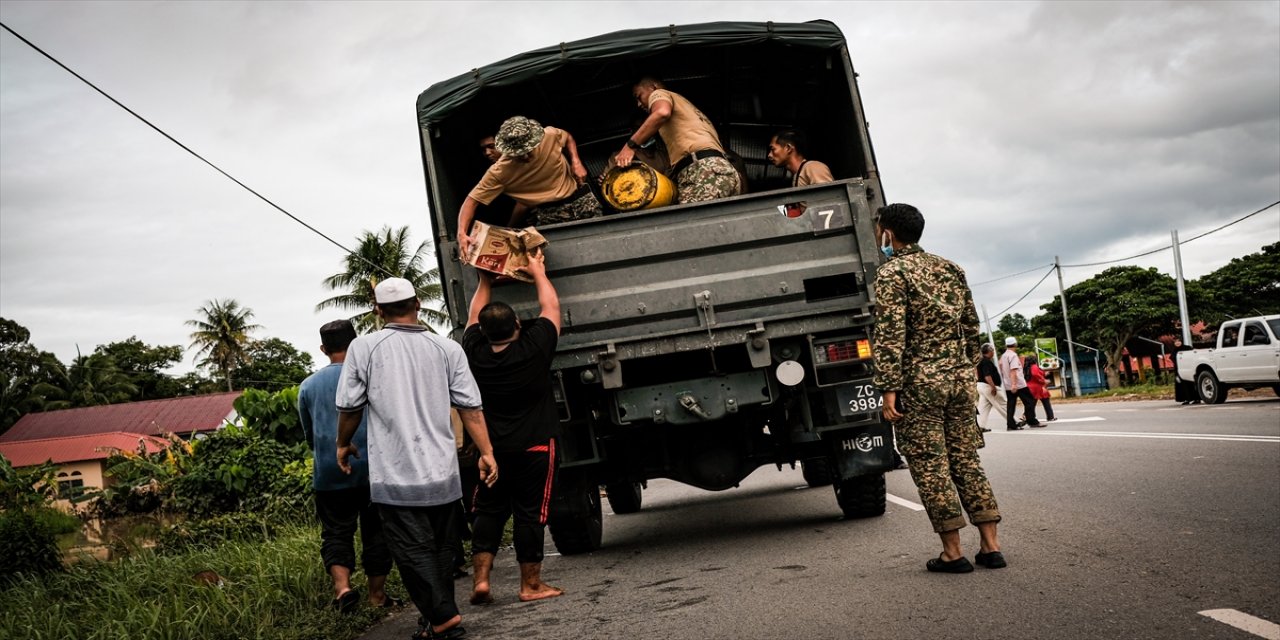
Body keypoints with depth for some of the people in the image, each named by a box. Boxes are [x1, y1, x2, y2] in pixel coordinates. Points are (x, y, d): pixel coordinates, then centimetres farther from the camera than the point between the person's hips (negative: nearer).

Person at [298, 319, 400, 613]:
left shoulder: (308, 386, 7)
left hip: (329, 473, 2)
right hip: (372, 467, -1)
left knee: (336, 532, 8)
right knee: (376, 530, 10)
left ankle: (342, 585, -13)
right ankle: (377, 594, 16)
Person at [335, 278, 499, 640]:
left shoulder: (363, 348, -3)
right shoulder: (447, 349, 2)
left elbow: (349, 407, 1)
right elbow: (470, 407, -2)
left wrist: (344, 445, 18)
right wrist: (486, 452, 2)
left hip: (394, 477, -3)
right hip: (442, 473, 3)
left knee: (414, 551, 0)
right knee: (442, 549, 15)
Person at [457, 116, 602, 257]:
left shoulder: (550, 135, -10)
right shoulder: (499, 171, -17)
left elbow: (568, 138, 15)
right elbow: (472, 201, -14)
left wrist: (576, 162, -4)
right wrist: (462, 233, -29)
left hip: (579, 199, 3)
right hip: (546, 213, -3)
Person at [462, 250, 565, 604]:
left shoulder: (476, 353, -6)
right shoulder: (533, 348, -15)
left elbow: (474, 315, 14)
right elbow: (551, 307, 1)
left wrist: (484, 278, 24)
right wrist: (538, 272, 15)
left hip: (491, 447, 3)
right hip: (535, 446, -3)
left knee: (488, 512, 11)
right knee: (530, 513, 3)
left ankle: (480, 579, 6)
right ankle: (530, 584, 11)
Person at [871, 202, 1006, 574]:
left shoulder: (892, 272, -7)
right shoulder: (950, 269, 14)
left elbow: (891, 335, -15)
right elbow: (972, 328, 16)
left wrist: (889, 389, -15)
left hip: (919, 383, -6)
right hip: (960, 378, 6)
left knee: (930, 467, 0)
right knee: (967, 460, 10)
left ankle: (953, 553, 1)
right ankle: (991, 546, 8)